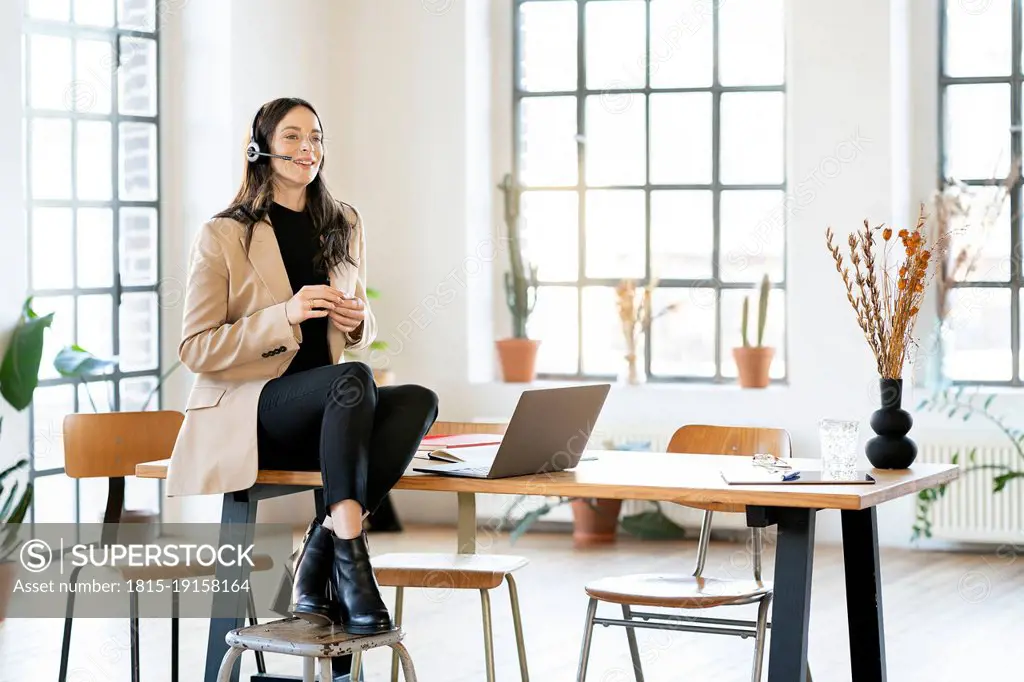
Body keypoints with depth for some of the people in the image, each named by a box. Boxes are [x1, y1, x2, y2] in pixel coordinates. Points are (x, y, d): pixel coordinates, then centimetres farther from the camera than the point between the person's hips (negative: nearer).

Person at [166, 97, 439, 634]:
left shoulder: (344, 227, 15)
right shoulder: (223, 236, -2)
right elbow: (194, 351, -6)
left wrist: (359, 320, -2)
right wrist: (285, 316, -18)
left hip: (323, 414, 6)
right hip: (245, 413, -6)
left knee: (419, 400, -26)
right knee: (354, 380, -35)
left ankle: (320, 552, -29)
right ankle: (349, 558, -38)